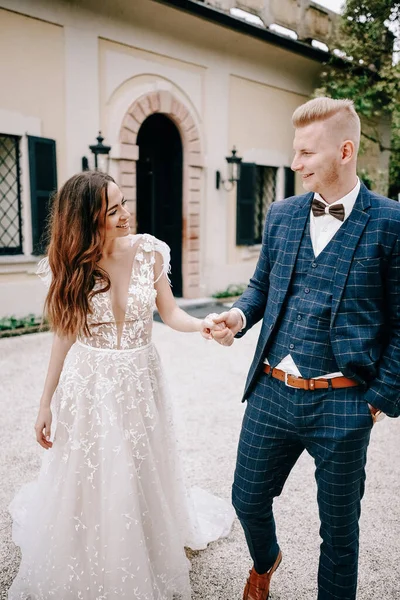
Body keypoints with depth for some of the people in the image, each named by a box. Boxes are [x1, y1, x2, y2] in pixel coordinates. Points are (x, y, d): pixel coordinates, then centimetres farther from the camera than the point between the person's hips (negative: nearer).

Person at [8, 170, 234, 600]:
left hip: (139, 383, 1)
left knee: (140, 481, 16)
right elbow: (65, 336, -1)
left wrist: (204, 325, -22)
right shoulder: (70, 266, -8)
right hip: (87, 387, 0)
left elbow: (170, 313, -2)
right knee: (85, 487, 13)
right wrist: (46, 401, 2)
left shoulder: (149, 251, -8)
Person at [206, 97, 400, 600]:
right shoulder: (281, 214, 5)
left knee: (339, 529, 16)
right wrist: (239, 316, -6)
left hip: (341, 405, -4)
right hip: (271, 392, 5)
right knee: (247, 499, 21)